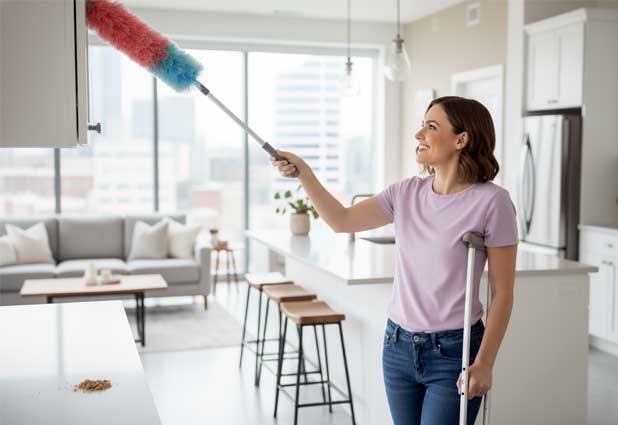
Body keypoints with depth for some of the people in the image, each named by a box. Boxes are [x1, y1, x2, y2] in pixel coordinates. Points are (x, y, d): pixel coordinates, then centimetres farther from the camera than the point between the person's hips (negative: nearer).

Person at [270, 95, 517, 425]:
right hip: (399, 346, 5)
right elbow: (342, 221, 6)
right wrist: (303, 172, -3)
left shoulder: (491, 201, -13)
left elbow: (502, 294, -11)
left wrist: (484, 364, -12)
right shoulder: (406, 193, 2)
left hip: (453, 353, -5)